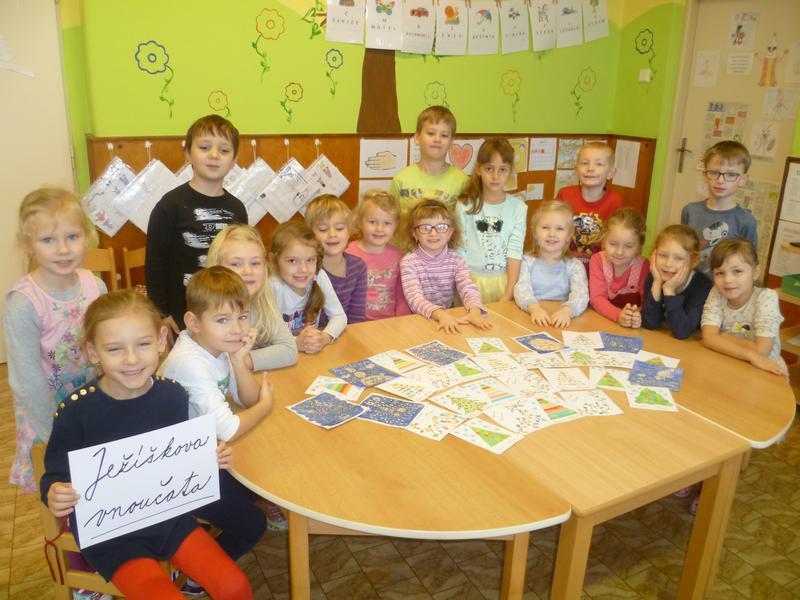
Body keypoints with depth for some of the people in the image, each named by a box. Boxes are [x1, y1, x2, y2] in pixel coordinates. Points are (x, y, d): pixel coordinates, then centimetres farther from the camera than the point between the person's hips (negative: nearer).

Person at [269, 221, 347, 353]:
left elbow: (339, 316, -3)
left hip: (313, 354, 4)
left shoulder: (319, 276, -8)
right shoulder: (271, 286, -20)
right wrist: (296, 343, -32)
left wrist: (325, 338, -21)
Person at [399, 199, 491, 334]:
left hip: (450, 318, 3)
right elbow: (414, 298, -20)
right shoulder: (409, 262, -8)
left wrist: (474, 310, -32)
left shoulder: (456, 259, 2)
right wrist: (440, 314, -37)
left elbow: (468, 288, -10)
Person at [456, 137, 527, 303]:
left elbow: (515, 252, -7)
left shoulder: (518, 207, -3)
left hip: (504, 281, 1)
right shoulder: (465, 205, -4)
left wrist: (508, 295, -14)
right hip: (471, 280, -1)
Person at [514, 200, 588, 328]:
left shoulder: (574, 265, 2)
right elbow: (521, 288, -10)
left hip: (560, 322, 0)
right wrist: (534, 307, -32)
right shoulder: (528, 261, 4)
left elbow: (581, 294, -13)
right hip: (532, 319, 0)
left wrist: (567, 310, -35)